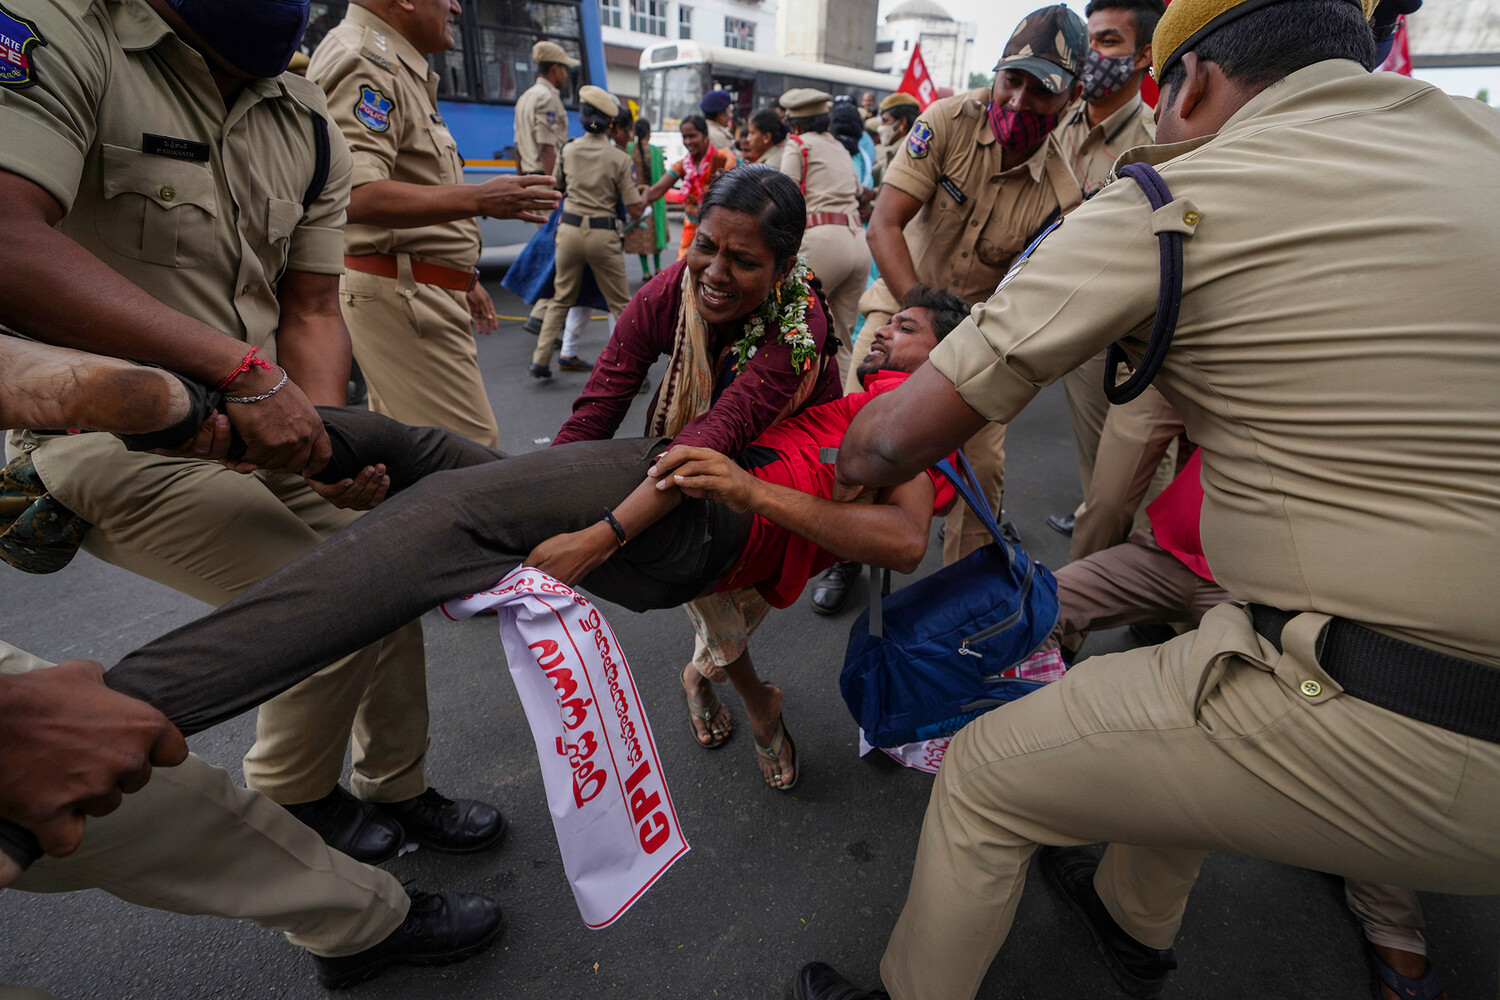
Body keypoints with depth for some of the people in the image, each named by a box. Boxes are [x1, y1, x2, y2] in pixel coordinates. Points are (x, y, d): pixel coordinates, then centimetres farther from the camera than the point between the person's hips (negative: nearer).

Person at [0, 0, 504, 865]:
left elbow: (312, 308, 4)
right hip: (113, 431, -6)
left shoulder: (309, 121, 5)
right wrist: (241, 368, -35)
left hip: (258, 417, 7)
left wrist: (326, 433, -12)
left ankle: (398, 790, 31)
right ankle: (291, 796, 17)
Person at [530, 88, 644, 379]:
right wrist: (642, 193, 14)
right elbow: (634, 210, -7)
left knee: (561, 298, 16)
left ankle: (540, 360, 15)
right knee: (621, 304, 7)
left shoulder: (567, 151, 5)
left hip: (569, 229, 4)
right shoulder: (619, 158, -6)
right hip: (603, 234, -4)